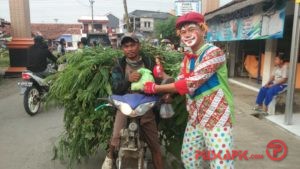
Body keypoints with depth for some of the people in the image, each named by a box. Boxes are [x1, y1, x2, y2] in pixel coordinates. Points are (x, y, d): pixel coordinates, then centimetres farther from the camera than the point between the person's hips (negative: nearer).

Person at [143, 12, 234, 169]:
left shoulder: (214, 52, -17)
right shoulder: (187, 58, 9)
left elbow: (191, 83, -25)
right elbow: (181, 82, 5)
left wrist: (156, 88, -20)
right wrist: (169, 93, -16)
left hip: (217, 117, -7)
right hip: (195, 117, 7)